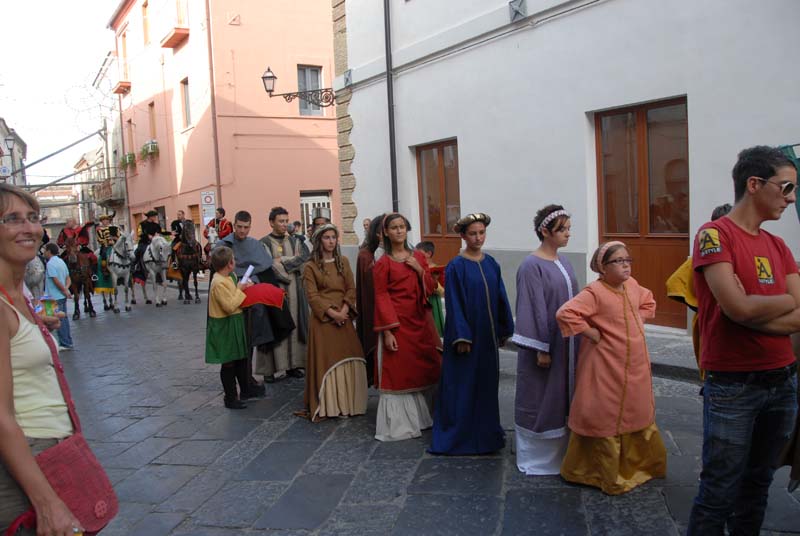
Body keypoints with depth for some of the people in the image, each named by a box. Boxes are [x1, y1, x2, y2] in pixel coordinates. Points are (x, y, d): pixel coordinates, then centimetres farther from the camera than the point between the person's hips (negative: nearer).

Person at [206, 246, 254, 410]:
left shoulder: (229, 277, 7)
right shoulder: (219, 283, -23)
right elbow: (229, 306, -28)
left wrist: (243, 286, 3)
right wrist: (239, 289, -18)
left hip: (235, 324, 10)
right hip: (225, 327, -10)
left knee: (241, 359, 19)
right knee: (228, 363, 1)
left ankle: (245, 391, 33)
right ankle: (231, 398, 10)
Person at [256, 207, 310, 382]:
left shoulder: (295, 241, 11)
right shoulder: (264, 243, -2)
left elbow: (304, 258, -5)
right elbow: (269, 267, -14)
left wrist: (282, 261, -11)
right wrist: (292, 261, -9)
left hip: (294, 291, 4)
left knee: (293, 325, 5)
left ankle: (292, 365, 13)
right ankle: (270, 368, 1)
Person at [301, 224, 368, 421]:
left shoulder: (343, 262, 11)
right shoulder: (310, 267, -2)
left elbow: (351, 289, 6)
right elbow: (312, 296, -9)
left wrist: (344, 310, -9)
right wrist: (332, 313, -17)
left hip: (344, 318, 4)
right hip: (323, 320, -4)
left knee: (348, 360, 5)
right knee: (326, 362, -2)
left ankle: (348, 403, 14)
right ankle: (327, 405, 4)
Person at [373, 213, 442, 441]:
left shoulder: (418, 257, 9)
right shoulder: (383, 263, -5)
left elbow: (430, 288, 10)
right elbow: (381, 298, -9)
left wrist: (420, 270, -9)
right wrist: (386, 331, -16)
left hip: (420, 322, 5)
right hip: (397, 323, -5)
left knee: (423, 368, 11)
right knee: (398, 373, -1)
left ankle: (422, 416, 27)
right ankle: (399, 424, 9)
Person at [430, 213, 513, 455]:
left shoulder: (491, 263, 6)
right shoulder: (456, 267, -10)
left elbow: (500, 298, 10)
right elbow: (454, 304, -13)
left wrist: (505, 330, 9)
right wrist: (461, 337, -17)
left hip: (488, 334, 6)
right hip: (466, 332, -6)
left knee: (487, 382, 14)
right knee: (463, 384, 1)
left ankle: (486, 431, 28)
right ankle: (459, 434, 13)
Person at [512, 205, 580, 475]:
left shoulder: (564, 263, 9)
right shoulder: (532, 266, -15)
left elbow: (573, 302, 14)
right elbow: (535, 309, -17)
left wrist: (577, 341, 14)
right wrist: (541, 348, -18)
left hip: (566, 343, 8)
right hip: (544, 343, -8)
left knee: (563, 397, 16)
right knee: (540, 399, 4)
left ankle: (560, 451, 31)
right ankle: (536, 456, 19)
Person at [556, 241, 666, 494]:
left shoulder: (632, 285, 5)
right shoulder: (594, 292, -20)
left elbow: (648, 302, 26)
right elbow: (565, 313, -31)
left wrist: (638, 322, 9)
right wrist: (592, 334, -22)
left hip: (636, 367, 8)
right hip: (608, 369, -8)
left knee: (638, 415, 20)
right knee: (606, 419, 4)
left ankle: (638, 464, 40)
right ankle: (607, 474, 20)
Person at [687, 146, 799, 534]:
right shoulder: (714, 234, -10)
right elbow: (737, 308, -21)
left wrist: (753, 308, -15)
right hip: (733, 385, -7)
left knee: (758, 484, 17)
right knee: (719, 492, 1)